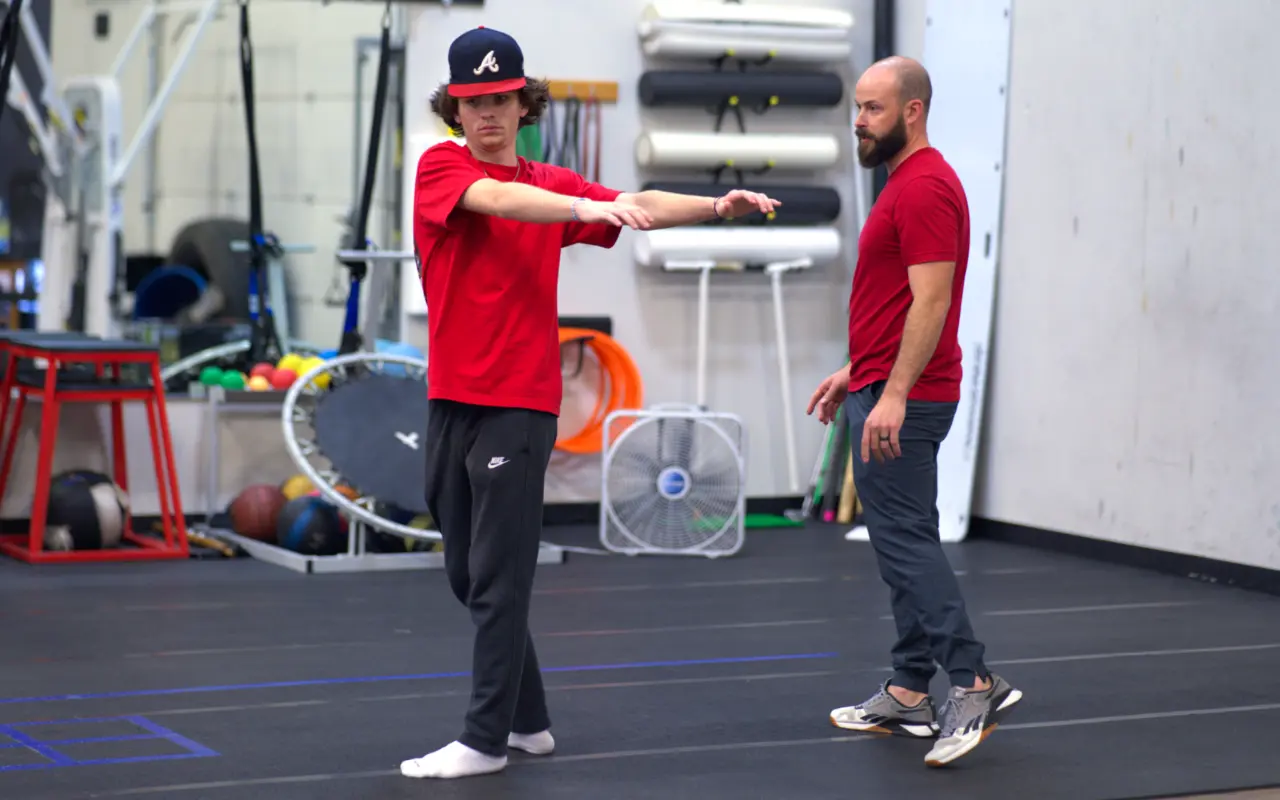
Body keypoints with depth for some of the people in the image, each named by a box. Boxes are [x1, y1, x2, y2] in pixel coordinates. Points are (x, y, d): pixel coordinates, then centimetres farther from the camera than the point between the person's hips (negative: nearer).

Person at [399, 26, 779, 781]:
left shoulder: (553, 184, 6)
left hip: (520, 406, -2)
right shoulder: (440, 167, 1)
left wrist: (715, 206, -24)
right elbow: (497, 197, -19)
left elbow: (640, 206, -6)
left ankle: (486, 741, 1)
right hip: (451, 401, 2)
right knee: (469, 576, 11)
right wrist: (589, 205, -35)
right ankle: (528, 721, 24)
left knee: (499, 580, -5)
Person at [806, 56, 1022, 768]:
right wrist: (856, 374, 23)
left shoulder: (924, 188, -15)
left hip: (903, 400, -11)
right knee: (904, 542, 11)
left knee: (905, 542, -12)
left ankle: (976, 683, -11)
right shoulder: (909, 183, 18)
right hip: (884, 390, 11)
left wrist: (893, 395, -26)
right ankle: (910, 695, 15)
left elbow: (930, 300, -22)